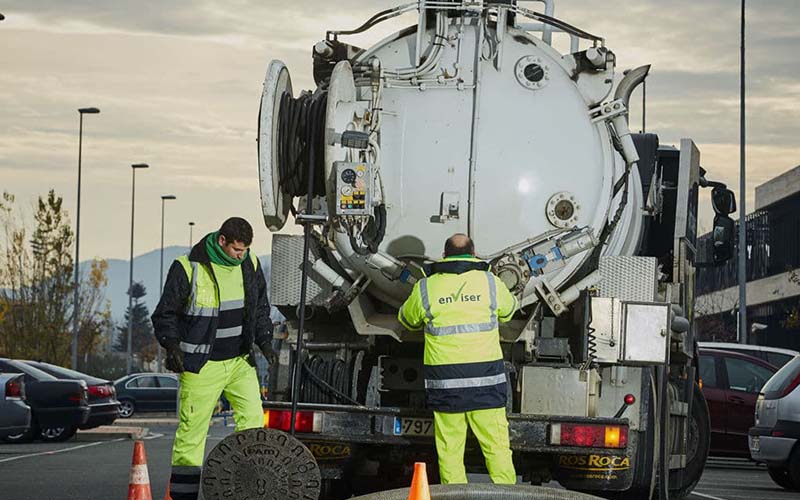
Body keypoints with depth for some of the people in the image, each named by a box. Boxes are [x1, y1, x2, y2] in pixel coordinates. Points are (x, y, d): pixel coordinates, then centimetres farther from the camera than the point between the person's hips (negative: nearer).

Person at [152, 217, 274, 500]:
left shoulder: (250, 266, 4)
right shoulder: (188, 268, -12)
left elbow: (260, 308, 19)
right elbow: (166, 314, -5)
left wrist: (264, 340, 6)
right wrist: (172, 345, -20)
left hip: (240, 361, 5)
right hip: (202, 365, -5)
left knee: (253, 419, -5)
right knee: (192, 429, -3)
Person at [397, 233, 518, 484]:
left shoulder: (425, 288, 2)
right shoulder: (490, 282, 3)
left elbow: (407, 320, 20)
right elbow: (508, 310, 23)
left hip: (444, 382, 0)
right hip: (486, 379, 0)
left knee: (449, 451, 6)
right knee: (497, 447, 5)